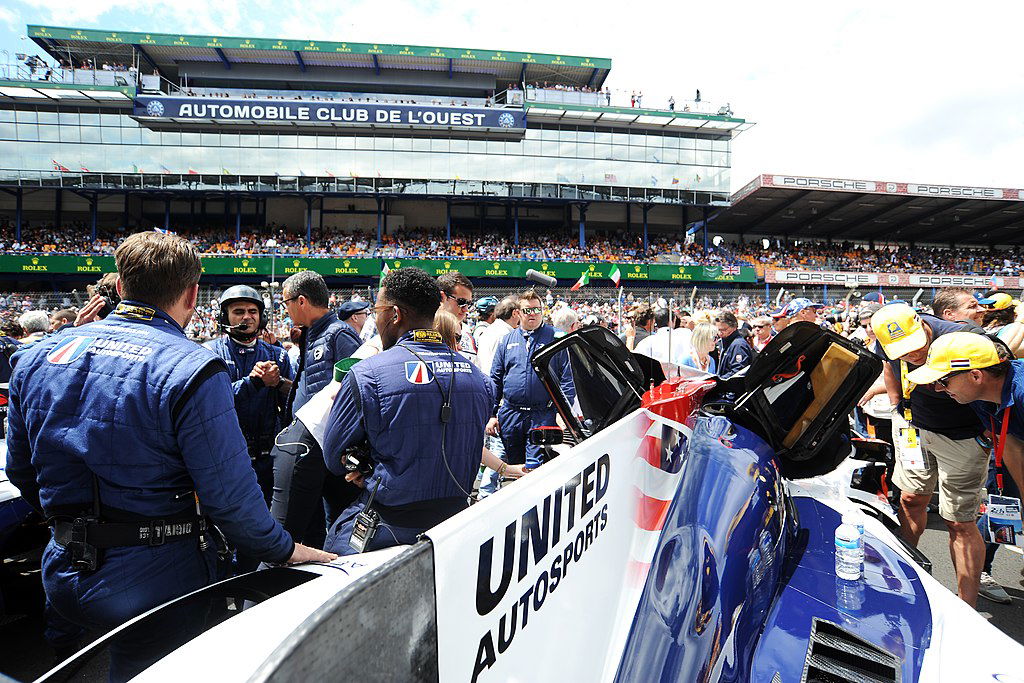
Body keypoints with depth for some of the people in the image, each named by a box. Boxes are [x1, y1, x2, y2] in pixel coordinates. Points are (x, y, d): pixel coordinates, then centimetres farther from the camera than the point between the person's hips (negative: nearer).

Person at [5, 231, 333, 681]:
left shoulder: (37, 357, 0)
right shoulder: (192, 369, -21)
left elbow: (22, 472, 12)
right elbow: (229, 495, -21)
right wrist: (285, 551, -6)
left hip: (63, 576, 6)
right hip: (157, 584, -5)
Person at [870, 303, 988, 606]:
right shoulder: (888, 342, -14)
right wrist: (897, 408, 7)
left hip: (962, 437, -5)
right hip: (914, 427, 5)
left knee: (960, 524, 0)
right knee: (911, 499, 16)